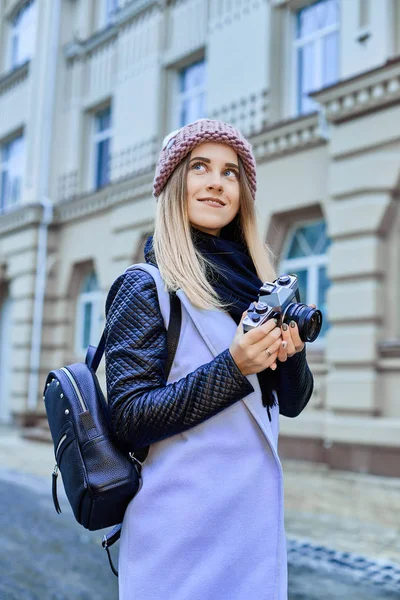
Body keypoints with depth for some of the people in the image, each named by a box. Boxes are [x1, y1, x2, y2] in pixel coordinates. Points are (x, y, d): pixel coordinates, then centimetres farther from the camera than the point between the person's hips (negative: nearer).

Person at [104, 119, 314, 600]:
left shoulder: (257, 285, 5)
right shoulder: (144, 287, -10)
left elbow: (292, 403, 10)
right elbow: (128, 419, -15)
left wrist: (291, 353, -11)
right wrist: (233, 367, -24)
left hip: (258, 515, 6)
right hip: (183, 526, -5)